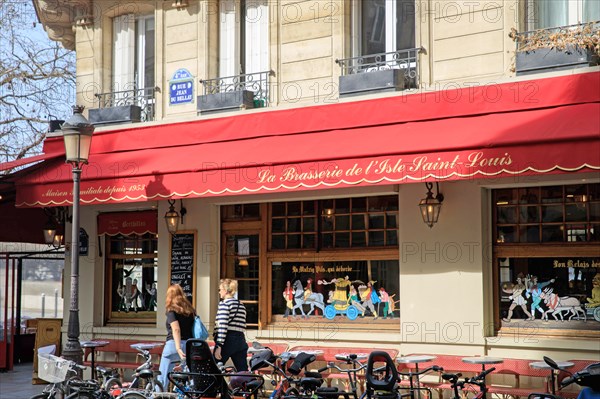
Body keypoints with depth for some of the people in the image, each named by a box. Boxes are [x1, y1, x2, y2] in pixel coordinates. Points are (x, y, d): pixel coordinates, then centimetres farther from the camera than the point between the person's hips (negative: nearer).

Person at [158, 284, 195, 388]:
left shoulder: (171, 310, -2)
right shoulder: (190, 309, 12)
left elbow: (176, 329, -15)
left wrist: (178, 348, -23)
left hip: (174, 344, -5)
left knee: (162, 377, 2)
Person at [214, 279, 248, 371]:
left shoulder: (224, 304, -5)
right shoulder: (241, 305, 18)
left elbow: (222, 326, -14)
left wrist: (218, 346, -17)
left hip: (228, 340, -7)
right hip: (240, 341, 7)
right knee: (243, 371, 5)